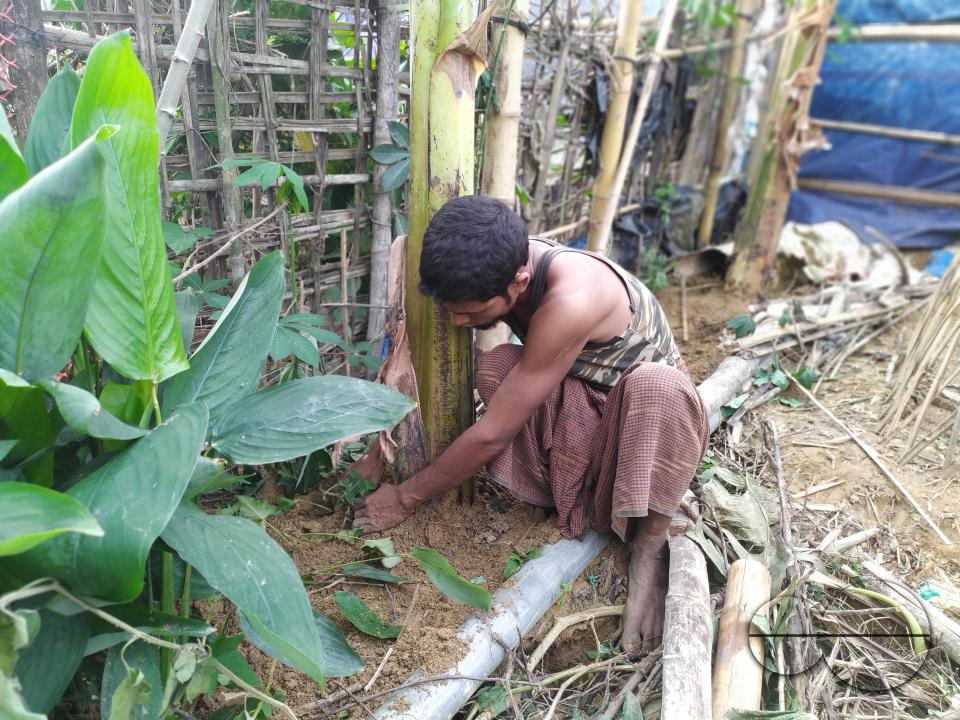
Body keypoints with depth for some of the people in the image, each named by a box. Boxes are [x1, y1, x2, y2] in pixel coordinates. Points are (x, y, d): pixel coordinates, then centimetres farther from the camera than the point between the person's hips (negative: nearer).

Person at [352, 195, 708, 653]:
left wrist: (405, 498, -20)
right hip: (575, 409, 5)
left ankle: (649, 551, -19)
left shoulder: (571, 299, -39)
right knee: (496, 367, -25)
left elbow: (493, 434, -33)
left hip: (648, 409, -5)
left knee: (656, 385, -40)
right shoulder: (497, 267, -19)